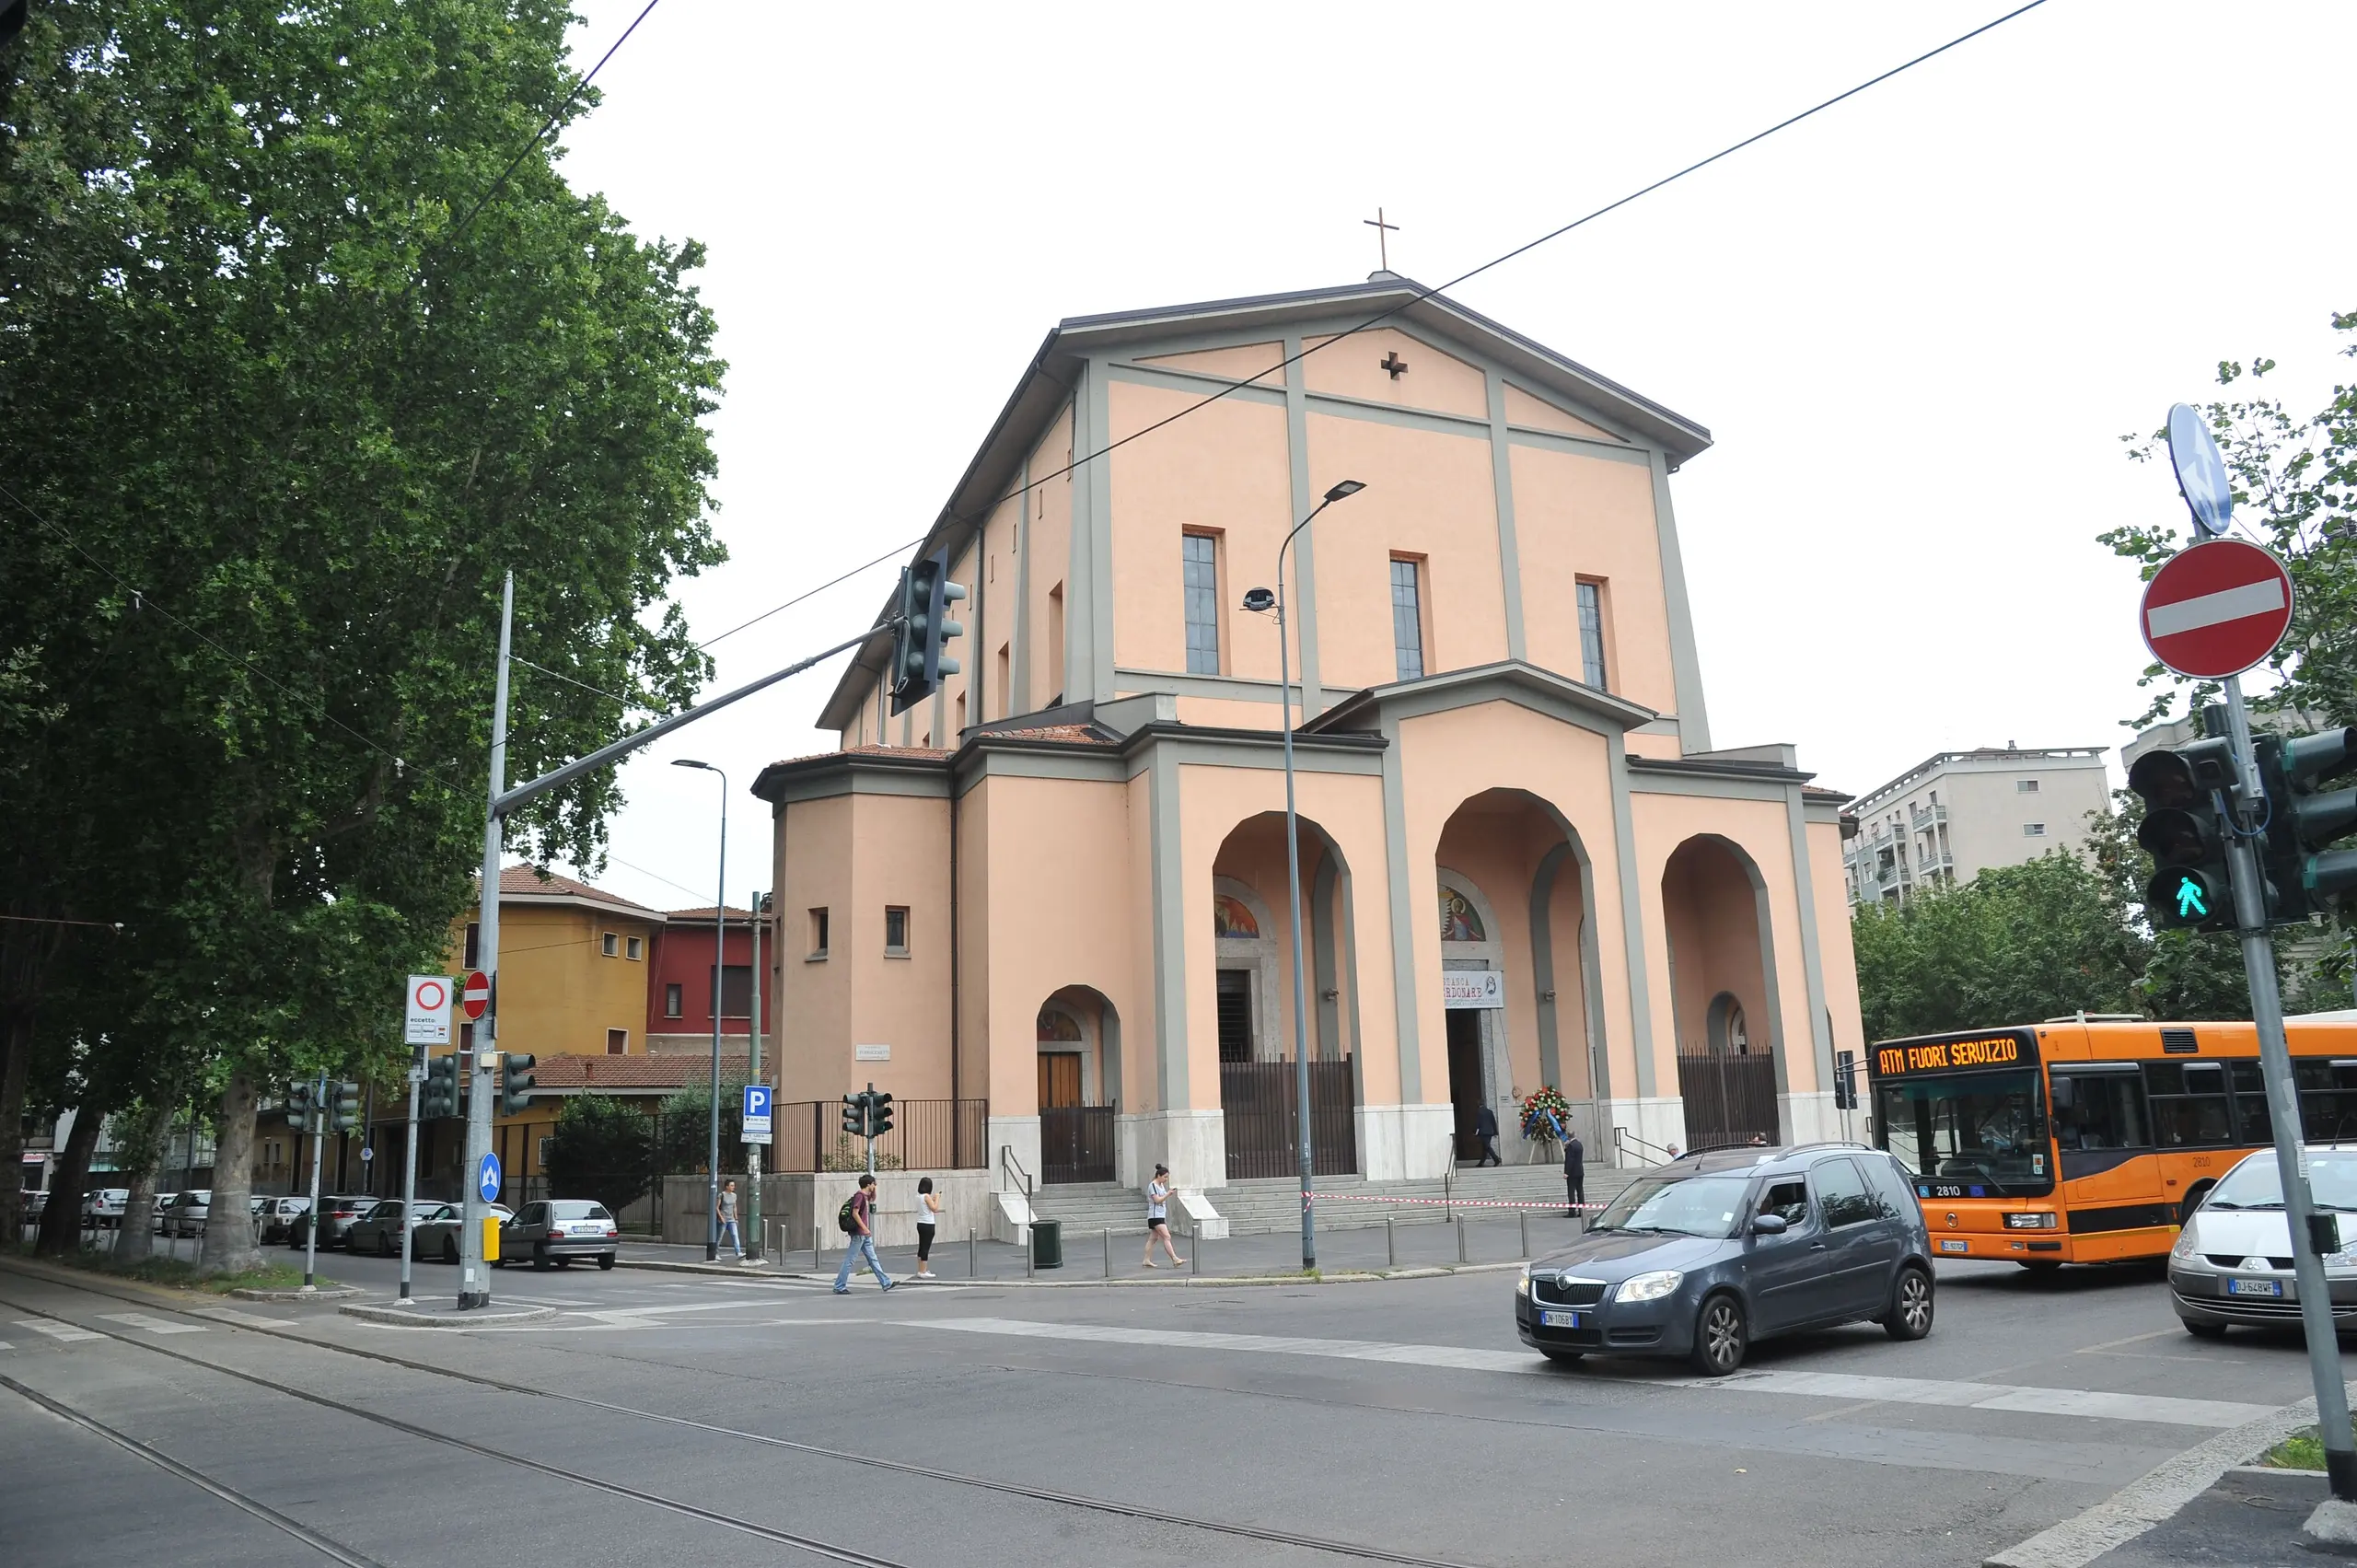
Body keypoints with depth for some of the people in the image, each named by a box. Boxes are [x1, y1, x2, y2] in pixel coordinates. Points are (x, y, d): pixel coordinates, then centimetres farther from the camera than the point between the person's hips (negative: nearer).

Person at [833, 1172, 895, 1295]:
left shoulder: (865, 1196, 13)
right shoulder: (859, 1195, -15)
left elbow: (873, 1199, 35)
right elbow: (855, 1213, -22)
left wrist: (874, 1189, 16)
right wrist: (864, 1228, -23)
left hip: (865, 1235, 10)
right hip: (858, 1234, -10)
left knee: (873, 1259, 11)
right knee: (849, 1260, -5)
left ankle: (886, 1283, 13)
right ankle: (839, 1287, 0)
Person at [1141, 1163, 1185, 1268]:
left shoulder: (1161, 1185, 16)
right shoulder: (1152, 1185, -12)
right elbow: (1157, 1200, -18)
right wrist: (1168, 1194, -20)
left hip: (1161, 1215, 10)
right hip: (1155, 1215, -10)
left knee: (1153, 1238, 11)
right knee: (1166, 1237, -15)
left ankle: (1147, 1260, 14)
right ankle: (1175, 1260, -20)